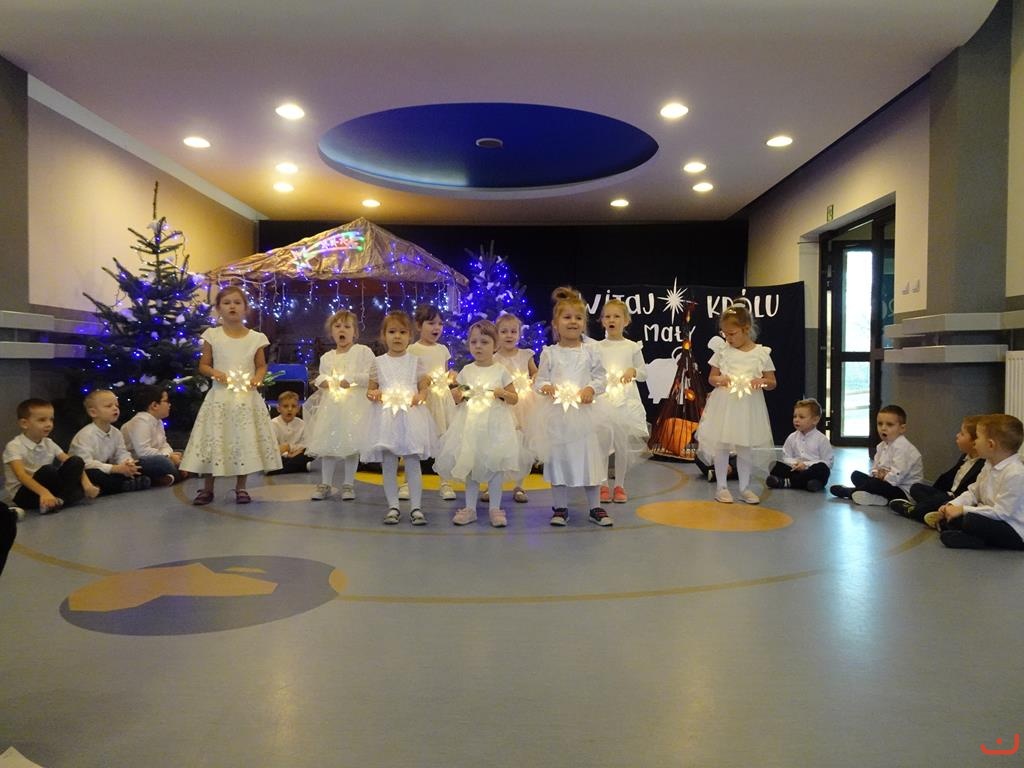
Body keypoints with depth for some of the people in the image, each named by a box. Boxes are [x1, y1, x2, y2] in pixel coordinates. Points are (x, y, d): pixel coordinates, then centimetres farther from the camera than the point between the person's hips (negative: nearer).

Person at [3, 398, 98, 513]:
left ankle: (58, 500, -28)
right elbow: (21, 475, -29)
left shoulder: (49, 443, 5)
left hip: (48, 490, 6)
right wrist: (43, 492, -46)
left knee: (76, 461, -15)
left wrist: (86, 482, -21)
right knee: (47, 471, -35)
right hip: (22, 493, -6)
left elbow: (75, 464, -1)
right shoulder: (14, 447, -13)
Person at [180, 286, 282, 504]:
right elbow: (203, 365, 6)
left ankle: (241, 487, 17)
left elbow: (262, 365, 11)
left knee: (245, 440, 4)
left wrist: (258, 377, -9)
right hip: (220, 396, -1)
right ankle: (207, 488, 13)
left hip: (247, 397, 1)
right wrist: (214, 372, -14)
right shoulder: (212, 335, 1)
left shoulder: (255, 338, 2)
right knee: (214, 439, 0)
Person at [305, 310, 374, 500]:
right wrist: (321, 381, -3)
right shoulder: (326, 357, 14)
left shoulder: (363, 351, -1)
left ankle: (348, 484, 11)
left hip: (355, 405, -4)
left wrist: (351, 379, -18)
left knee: (352, 443, -1)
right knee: (327, 443, 5)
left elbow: (372, 376, -10)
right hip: (331, 404, 5)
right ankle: (325, 484, 16)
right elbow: (322, 377, 20)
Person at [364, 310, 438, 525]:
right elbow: (370, 388, 12)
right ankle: (392, 506, 14)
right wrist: (373, 394, -11)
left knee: (412, 463, 0)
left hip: (411, 415, -1)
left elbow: (424, 387, 6)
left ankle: (416, 507, 7)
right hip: (386, 416, 1)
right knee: (388, 464, 4)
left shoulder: (416, 361, 5)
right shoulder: (378, 362, 7)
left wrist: (420, 396, -16)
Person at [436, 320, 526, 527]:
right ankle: (470, 508, 16)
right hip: (470, 423, 2)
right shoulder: (466, 371, 5)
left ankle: (495, 508, 12)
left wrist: (503, 393, -16)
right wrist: (457, 394, -11)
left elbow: (514, 398, 4)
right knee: (469, 465, 6)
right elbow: (456, 399, 11)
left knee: (494, 466, 1)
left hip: (495, 424, -2)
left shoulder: (501, 371, 0)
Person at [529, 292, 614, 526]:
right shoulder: (549, 353, 1)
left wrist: (591, 388, -15)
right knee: (557, 458, 6)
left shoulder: (591, 351, 2)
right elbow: (539, 380, 3)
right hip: (556, 412, 0)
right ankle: (560, 507, 18)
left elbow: (601, 377, 4)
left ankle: (595, 507, 18)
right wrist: (545, 387, -19)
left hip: (584, 410, 0)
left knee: (590, 456, 6)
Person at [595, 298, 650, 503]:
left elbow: (644, 373, 8)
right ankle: (603, 486, 15)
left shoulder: (632, 347, 4)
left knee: (622, 444, 5)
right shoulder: (597, 347, 3)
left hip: (626, 399, 0)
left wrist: (633, 371, -12)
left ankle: (619, 485, 18)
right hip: (603, 398, 0)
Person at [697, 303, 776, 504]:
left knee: (746, 447, 9)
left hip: (749, 406, 0)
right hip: (724, 405, 0)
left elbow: (772, 382, 3)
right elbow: (711, 377, 7)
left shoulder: (761, 353, -2)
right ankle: (721, 487, 17)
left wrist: (761, 382, -18)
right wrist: (719, 379, -15)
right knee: (721, 445, 5)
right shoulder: (722, 350, 0)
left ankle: (745, 487, 23)